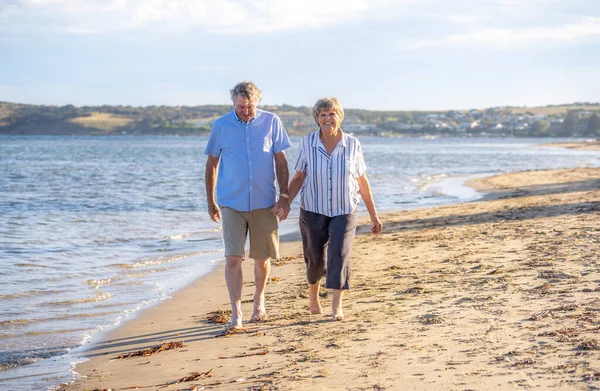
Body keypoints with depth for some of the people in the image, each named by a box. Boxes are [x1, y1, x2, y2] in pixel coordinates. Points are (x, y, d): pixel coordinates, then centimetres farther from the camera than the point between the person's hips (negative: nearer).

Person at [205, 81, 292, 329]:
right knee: (233, 258, -9)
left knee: (262, 258, 9)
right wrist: (210, 201, 9)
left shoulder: (271, 122, 1)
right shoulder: (220, 126, 0)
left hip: (263, 203, 1)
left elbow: (281, 161, 5)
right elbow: (212, 164, 8)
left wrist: (284, 195, -1)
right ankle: (236, 311, -2)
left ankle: (259, 299, 34)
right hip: (232, 203, -1)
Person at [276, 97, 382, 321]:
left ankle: (337, 307, -14)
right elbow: (299, 177, 1)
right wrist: (286, 203, -14)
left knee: (339, 255, -17)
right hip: (313, 211, 1)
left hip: (344, 212, 0)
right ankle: (313, 294, 40)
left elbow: (362, 181, 2)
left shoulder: (352, 144, -5)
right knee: (316, 259, 10)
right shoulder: (307, 143, -7)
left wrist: (374, 215, 5)